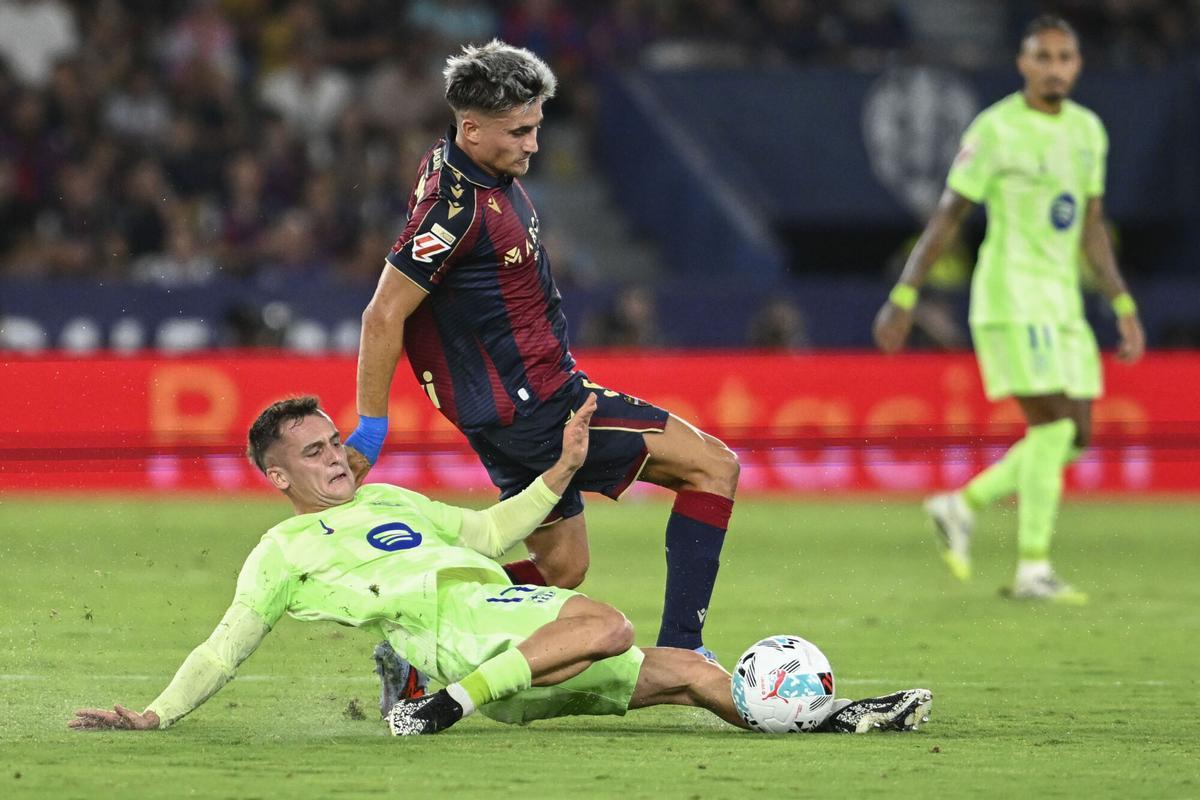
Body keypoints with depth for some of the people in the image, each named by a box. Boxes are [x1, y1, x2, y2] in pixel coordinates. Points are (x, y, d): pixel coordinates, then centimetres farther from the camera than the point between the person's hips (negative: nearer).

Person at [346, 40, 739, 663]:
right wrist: (371, 429, -16)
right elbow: (383, 316, -22)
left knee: (561, 572, 16)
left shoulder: (471, 169, 6)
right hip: (533, 407, -10)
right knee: (714, 466, -9)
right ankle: (678, 652, -13)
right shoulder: (458, 206, -24)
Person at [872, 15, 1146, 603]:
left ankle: (962, 506, 19)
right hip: (1011, 298, -7)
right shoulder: (996, 130, -8)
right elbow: (947, 216, -6)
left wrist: (1123, 307, 15)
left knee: (1075, 438, 4)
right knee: (1054, 426, -15)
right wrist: (902, 297, -8)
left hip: (1064, 302, 8)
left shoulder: (1088, 130, 12)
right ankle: (1032, 571, -9)